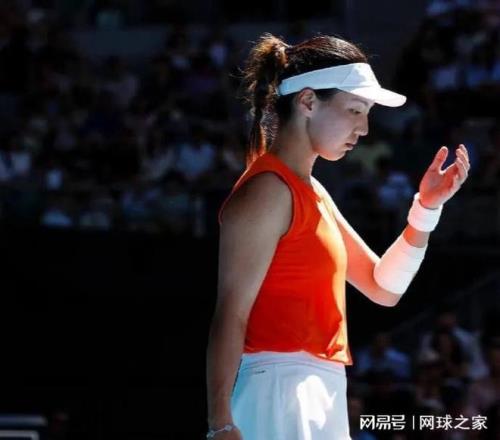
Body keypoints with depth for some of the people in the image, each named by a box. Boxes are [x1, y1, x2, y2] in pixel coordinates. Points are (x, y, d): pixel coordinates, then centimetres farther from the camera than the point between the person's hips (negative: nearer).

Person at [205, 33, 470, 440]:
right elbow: (230, 315, -16)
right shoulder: (267, 189, -10)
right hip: (280, 391, -10)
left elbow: (383, 288, 21)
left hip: (319, 397, 10)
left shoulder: (311, 192, 19)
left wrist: (427, 207, 8)